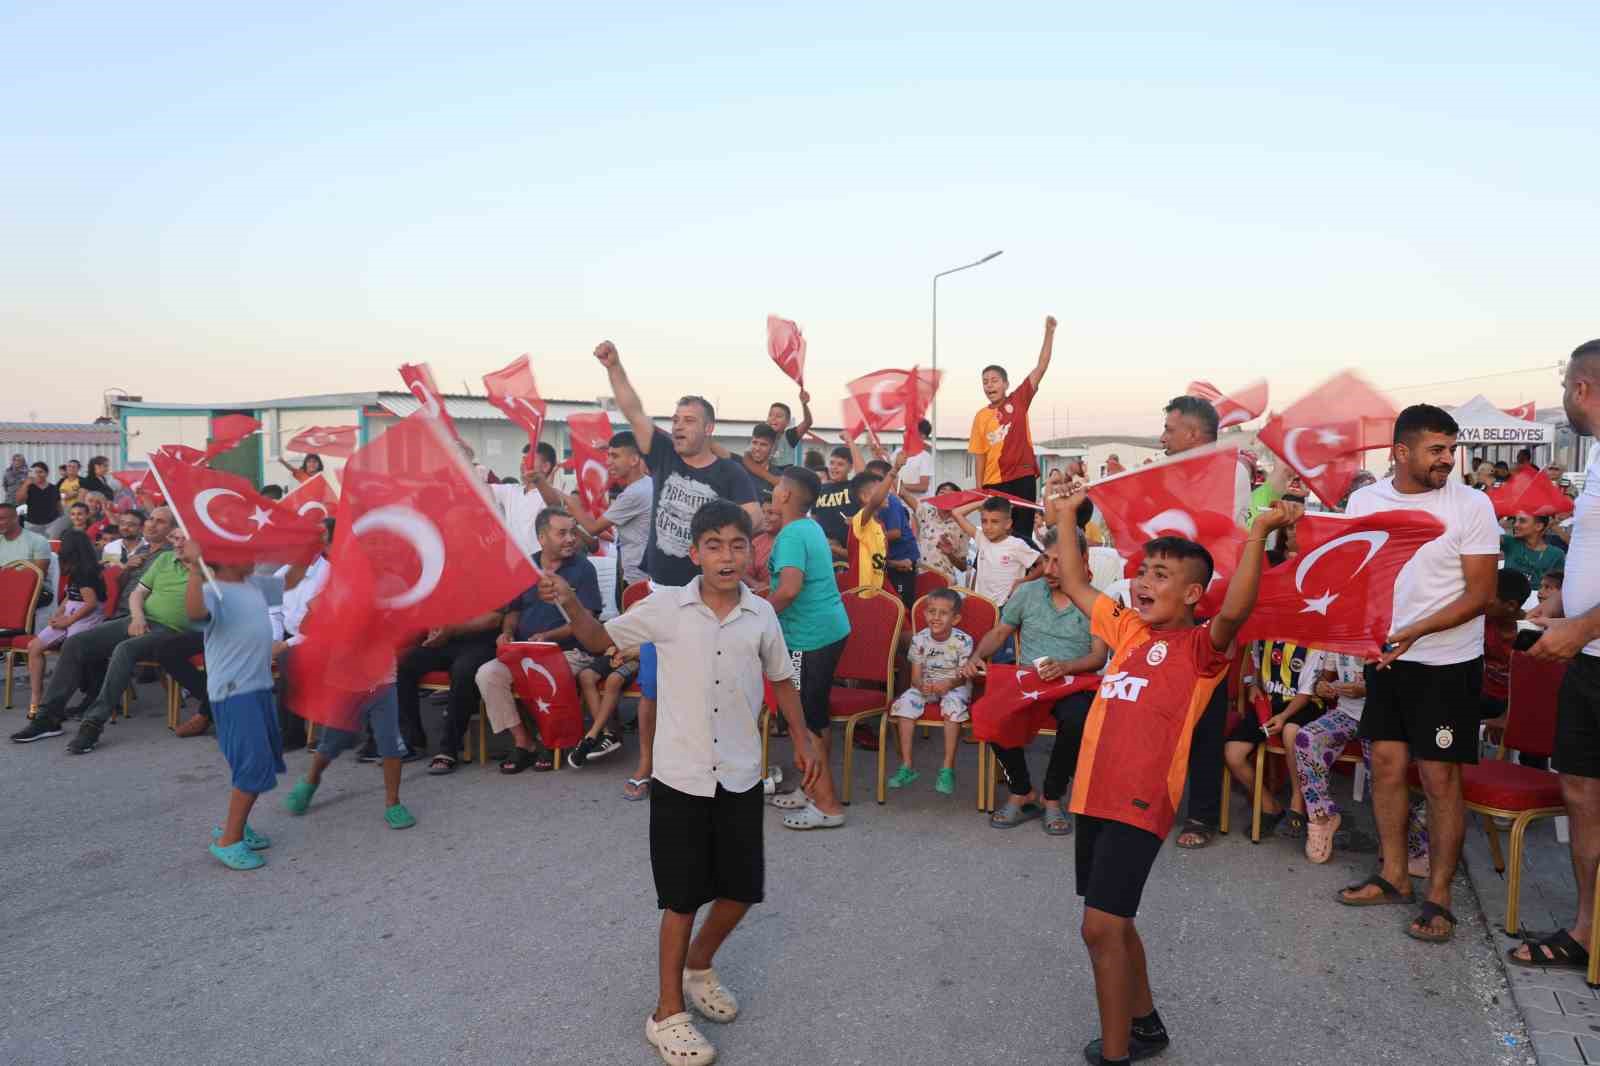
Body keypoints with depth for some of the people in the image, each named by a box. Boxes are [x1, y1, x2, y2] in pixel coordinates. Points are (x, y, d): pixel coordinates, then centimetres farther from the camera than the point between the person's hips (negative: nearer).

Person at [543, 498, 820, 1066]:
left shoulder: (762, 614, -2)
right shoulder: (665, 607, -9)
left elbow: (781, 679, 12)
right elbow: (601, 640, 2)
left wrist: (803, 742, 14)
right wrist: (569, 602, -15)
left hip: (740, 778, 3)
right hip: (680, 777, -3)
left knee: (741, 889, 12)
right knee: (682, 896, 6)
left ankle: (698, 966, 41)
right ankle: (667, 1012, 25)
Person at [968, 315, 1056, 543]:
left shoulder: (1018, 401, 1)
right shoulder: (981, 417, 4)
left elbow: (1041, 367, -4)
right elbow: (980, 455, 7)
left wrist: (1049, 332, -10)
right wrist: (979, 489, 3)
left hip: (1023, 479, -1)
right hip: (994, 483, 1)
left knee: (1023, 533, 5)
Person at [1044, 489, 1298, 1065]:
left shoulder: (1200, 646, -6)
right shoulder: (1127, 629, 14)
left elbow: (1234, 611, -27)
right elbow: (1074, 583, 23)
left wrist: (1258, 535, -35)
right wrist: (1065, 518, 25)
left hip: (1140, 801, -8)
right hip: (1095, 794, 8)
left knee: (1102, 926, -7)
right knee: (1113, 923, 19)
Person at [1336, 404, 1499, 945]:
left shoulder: (1471, 505, -11)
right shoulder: (1365, 500, 1)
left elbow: (1480, 594, -12)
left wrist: (1416, 632, -23)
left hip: (1448, 663, -4)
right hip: (1386, 658, 4)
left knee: (1439, 779, 0)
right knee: (1387, 765, 10)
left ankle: (1438, 896, 13)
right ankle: (1393, 876, 24)